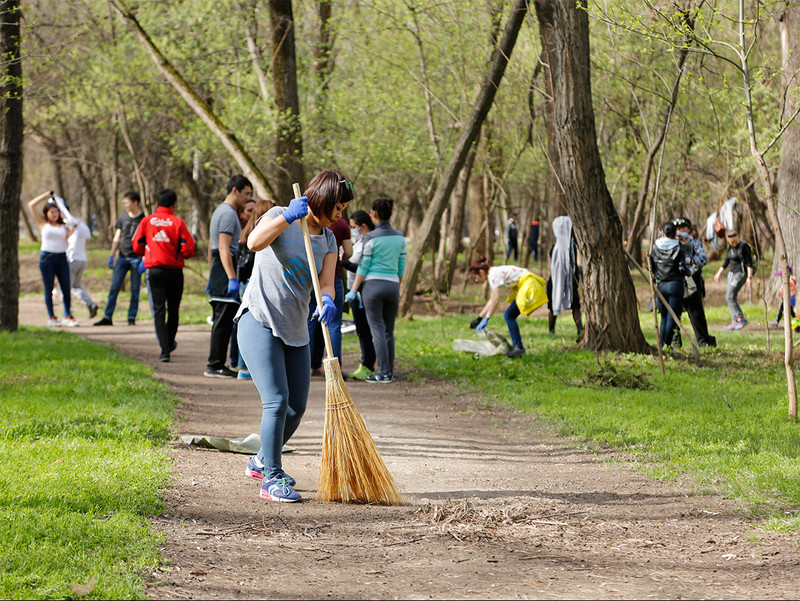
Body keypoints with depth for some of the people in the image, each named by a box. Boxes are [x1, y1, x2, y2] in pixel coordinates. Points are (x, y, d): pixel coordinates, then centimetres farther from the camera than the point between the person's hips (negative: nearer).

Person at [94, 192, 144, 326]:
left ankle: (132, 317, 9)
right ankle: (107, 317, -1)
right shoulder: (123, 218, 10)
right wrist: (112, 256, 6)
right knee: (114, 287, -3)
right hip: (123, 257, 3)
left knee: (135, 289, 1)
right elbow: (117, 238, 14)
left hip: (136, 258, -3)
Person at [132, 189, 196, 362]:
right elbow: (188, 249, -9)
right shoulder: (178, 222, -4)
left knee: (158, 310, -2)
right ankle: (169, 343, 32)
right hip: (174, 270, 0)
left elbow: (136, 246, 3)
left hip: (153, 269, 0)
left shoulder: (147, 221, 1)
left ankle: (164, 349, -14)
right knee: (173, 309, 17)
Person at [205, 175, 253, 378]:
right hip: (225, 270, -11)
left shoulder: (220, 211, 21)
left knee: (222, 320, 13)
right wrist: (232, 278, -26)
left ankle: (215, 365, 16)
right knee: (224, 321, -10)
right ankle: (215, 366, -10)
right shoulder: (228, 213, -12)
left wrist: (212, 275, 31)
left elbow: (212, 245, 27)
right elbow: (224, 248, -20)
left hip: (218, 270, 11)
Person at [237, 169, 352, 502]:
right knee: (277, 400, -15)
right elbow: (254, 242, -27)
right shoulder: (280, 216, -6)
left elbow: (326, 284, -2)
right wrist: (287, 217, -35)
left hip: (295, 330, 7)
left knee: (297, 407, 9)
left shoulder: (328, 239, 10)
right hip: (259, 322, -7)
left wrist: (327, 301, -24)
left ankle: (261, 462, 32)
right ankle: (271, 479, -8)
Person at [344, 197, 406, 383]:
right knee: (389, 330, 13)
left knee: (378, 329, -2)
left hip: (372, 284, -4)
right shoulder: (400, 237, 6)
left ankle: (384, 373, -5)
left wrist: (353, 290, -1)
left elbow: (363, 267, -7)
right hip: (392, 285, 4)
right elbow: (401, 267, 11)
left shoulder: (371, 238, -8)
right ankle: (390, 371, 14)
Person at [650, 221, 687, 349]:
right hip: (675, 284, -3)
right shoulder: (678, 248, -8)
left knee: (664, 317, 13)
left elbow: (650, 267, 5)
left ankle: (662, 345, 10)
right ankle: (667, 344, -8)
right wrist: (688, 272, 10)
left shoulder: (655, 246, 1)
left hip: (660, 285, 3)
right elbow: (682, 269, -12)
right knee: (672, 317, -1)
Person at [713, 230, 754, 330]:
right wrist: (719, 273, 27)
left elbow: (749, 263, -15)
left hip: (741, 273, -9)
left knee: (730, 296, -16)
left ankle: (741, 319, -12)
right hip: (732, 273, 9)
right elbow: (726, 261, 23)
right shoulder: (730, 247, 10)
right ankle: (734, 321, 12)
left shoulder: (743, 247, -14)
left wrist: (749, 277, -20)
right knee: (729, 297, 7)